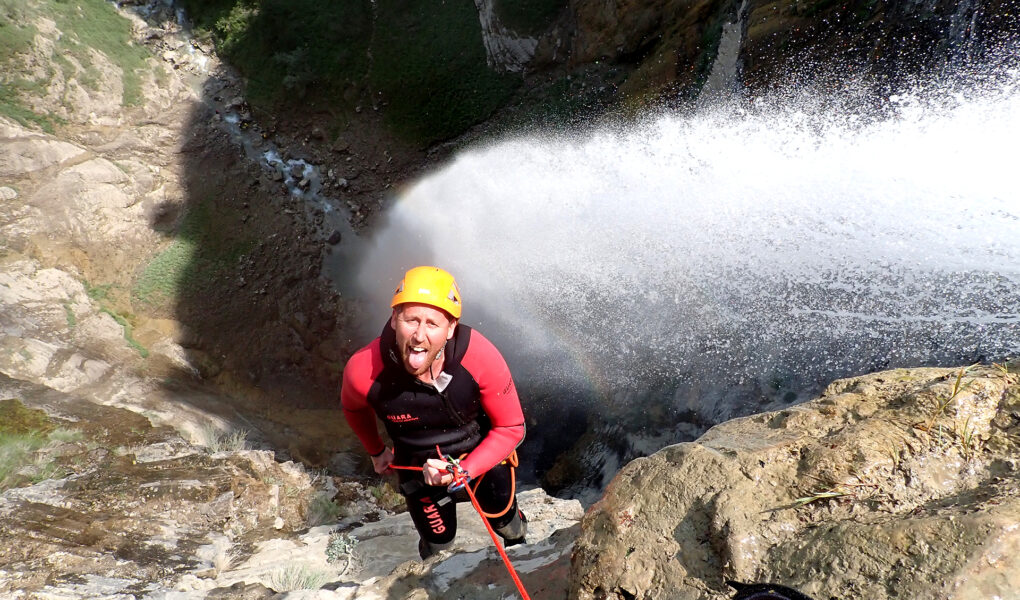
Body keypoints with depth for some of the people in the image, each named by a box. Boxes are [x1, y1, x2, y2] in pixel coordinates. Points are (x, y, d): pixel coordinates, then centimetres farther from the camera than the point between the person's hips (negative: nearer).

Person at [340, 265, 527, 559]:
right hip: (419, 469, 0)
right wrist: (376, 452, 12)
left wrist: (463, 471, -33)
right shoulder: (363, 371, -33)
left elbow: (511, 428, -21)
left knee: (505, 521, 26)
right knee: (438, 544, 19)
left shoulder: (481, 357, -37)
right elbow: (353, 407, -4)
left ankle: (520, 549, 64)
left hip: (485, 457, 0)